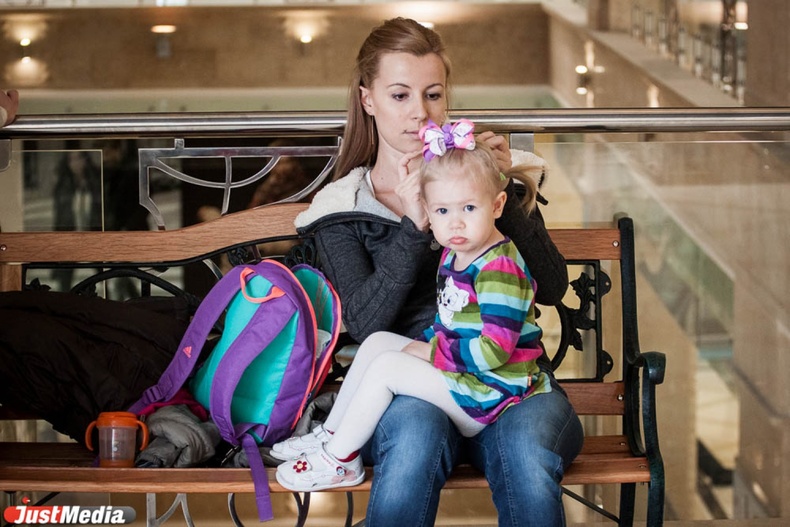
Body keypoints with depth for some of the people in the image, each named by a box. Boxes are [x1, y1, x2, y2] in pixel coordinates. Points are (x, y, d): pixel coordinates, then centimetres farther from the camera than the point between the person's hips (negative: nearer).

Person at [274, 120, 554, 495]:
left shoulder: (500, 270, -23)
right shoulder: (455, 254, 9)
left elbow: (493, 351, -29)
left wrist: (430, 351, -18)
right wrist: (427, 343, 3)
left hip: (485, 392, -10)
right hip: (453, 364, 10)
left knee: (385, 366, -16)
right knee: (376, 341, 11)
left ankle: (338, 461, -6)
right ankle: (332, 434, 14)